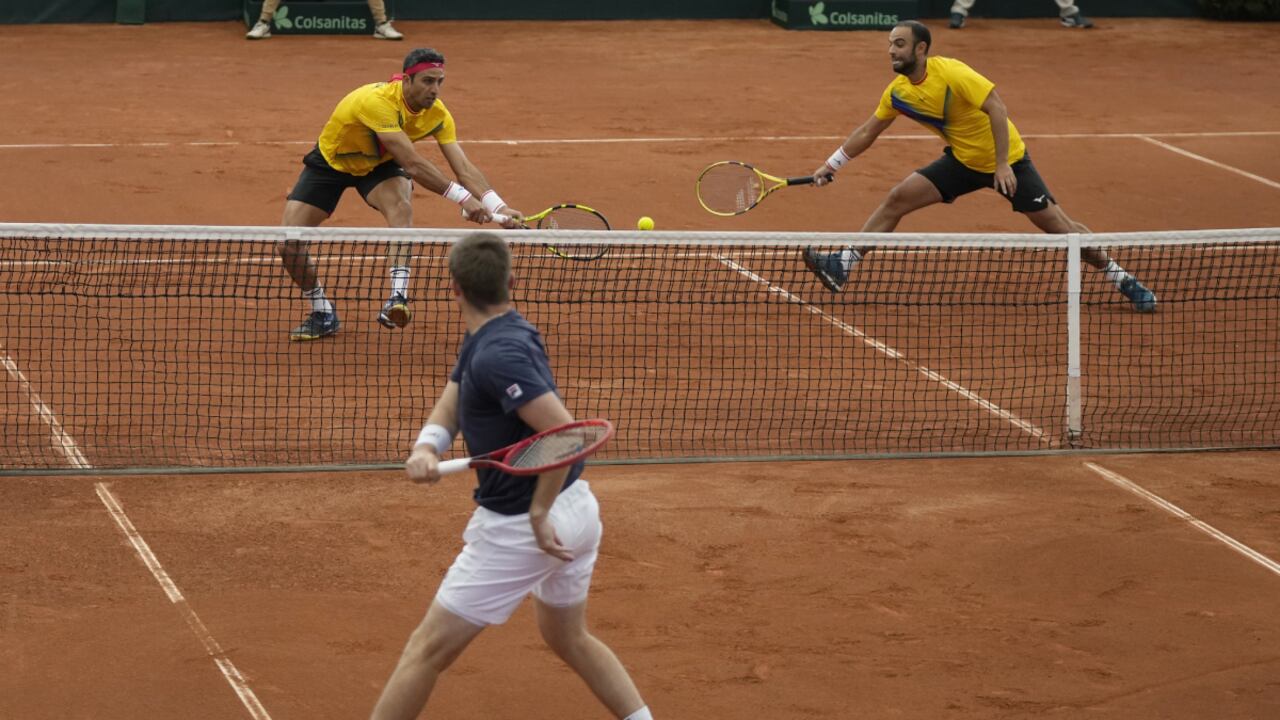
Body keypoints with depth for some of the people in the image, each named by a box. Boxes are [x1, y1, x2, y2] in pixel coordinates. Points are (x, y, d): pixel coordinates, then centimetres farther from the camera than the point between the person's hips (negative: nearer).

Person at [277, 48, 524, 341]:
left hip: (378, 164, 3)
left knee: (401, 207, -33)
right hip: (330, 162, -3)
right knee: (288, 245, -11)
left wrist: (498, 206, -40)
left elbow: (463, 167, -25)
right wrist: (463, 198, -48)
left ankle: (397, 299, -40)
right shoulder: (378, 101, -41)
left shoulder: (437, 114, -21)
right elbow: (413, 165, -45)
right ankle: (322, 314, 12)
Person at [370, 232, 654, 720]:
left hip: (519, 528, -10)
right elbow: (448, 409, 9)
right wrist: (425, 448, -13)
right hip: (578, 511, 10)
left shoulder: (497, 355, -24)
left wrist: (538, 514, -22)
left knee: (429, 649, 0)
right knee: (569, 638, 29)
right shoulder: (481, 342, 7)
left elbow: (566, 435, -29)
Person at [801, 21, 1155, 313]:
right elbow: (868, 131, 10)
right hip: (962, 161, 6)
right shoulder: (898, 92, -5)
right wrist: (832, 164, 10)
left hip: (1007, 160, -6)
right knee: (898, 198, -7)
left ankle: (1123, 280, 6)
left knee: (1056, 224, -7)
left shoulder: (951, 73, -25)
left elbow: (996, 106, -29)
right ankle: (842, 266, -4)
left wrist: (1003, 164, -31)